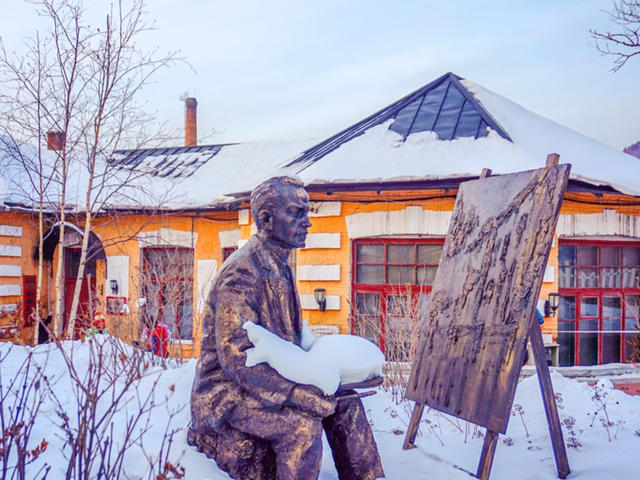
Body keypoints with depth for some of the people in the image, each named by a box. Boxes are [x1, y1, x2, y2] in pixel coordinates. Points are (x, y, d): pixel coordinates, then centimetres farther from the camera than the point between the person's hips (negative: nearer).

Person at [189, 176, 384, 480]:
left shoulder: (280, 269, 8)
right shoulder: (241, 273, -22)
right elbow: (235, 357, -29)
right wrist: (298, 394, -33)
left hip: (269, 378, 9)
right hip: (228, 389, -9)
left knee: (345, 403, -1)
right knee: (303, 426, -29)